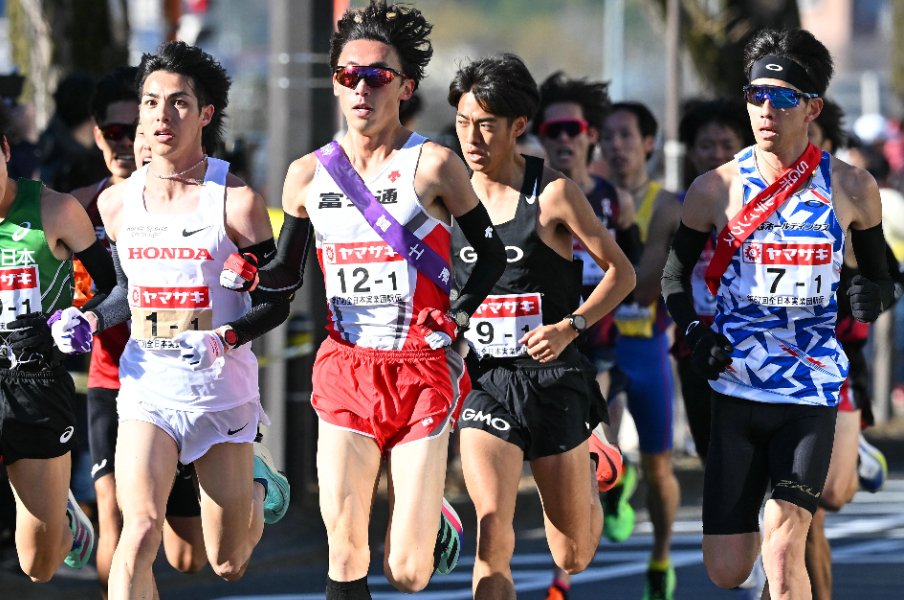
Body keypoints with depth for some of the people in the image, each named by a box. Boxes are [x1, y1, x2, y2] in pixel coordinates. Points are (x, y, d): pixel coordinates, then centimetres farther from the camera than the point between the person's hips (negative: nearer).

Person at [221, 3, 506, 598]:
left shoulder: (432, 165, -5)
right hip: (346, 372, 3)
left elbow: (491, 253, 5)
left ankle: (434, 518, 31)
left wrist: (456, 318, -10)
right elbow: (288, 270, 17)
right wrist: (249, 277, -5)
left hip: (421, 372, -3)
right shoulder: (310, 174, 5)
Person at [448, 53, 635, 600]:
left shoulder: (553, 194, -7)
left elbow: (621, 273, -2)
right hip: (482, 379, 2)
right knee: (493, 530, -20)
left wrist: (571, 327, -15)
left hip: (552, 376, -2)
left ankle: (590, 473, 46)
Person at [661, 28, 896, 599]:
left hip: (812, 392, -2)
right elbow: (675, 273, 14)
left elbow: (878, 270, 15)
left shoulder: (850, 187, 0)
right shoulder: (716, 189, 0)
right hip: (737, 392, 2)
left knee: (782, 552, -19)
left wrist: (872, 294, -8)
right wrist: (693, 330, -4)